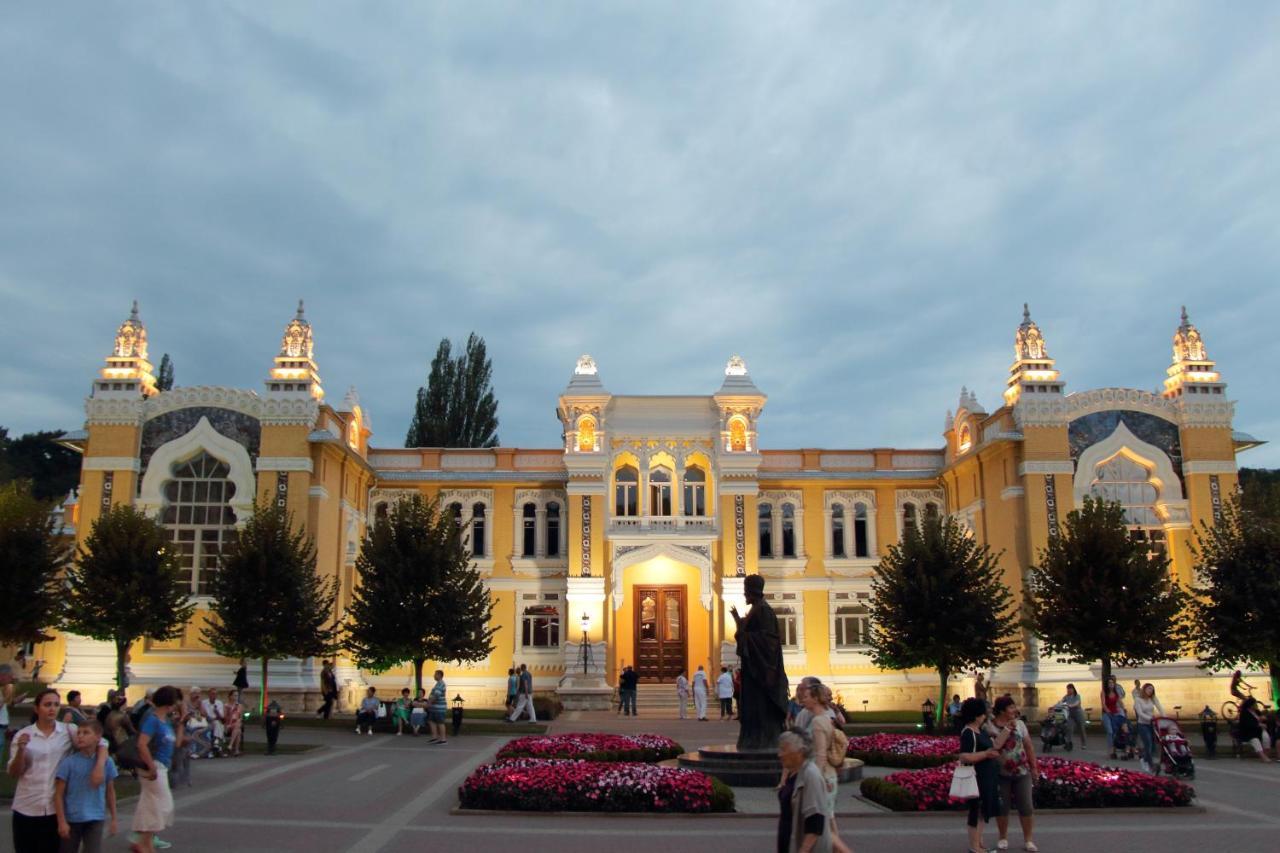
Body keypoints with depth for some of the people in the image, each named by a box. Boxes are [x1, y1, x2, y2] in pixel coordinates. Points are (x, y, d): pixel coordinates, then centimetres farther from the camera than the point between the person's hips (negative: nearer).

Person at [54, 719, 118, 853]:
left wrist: (113, 818, 9)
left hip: (96, 819, 1)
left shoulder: (107, 762, -2)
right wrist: (62, 821, -12)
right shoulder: (68, 762, -10)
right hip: (72, 819, -1)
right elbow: (58, 794, -8)